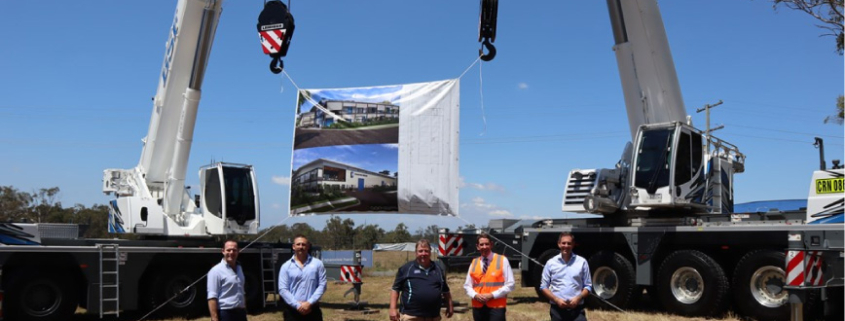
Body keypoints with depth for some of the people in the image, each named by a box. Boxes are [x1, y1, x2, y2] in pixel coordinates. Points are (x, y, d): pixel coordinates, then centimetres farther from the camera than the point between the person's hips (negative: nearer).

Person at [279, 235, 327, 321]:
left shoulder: (317, 264, 3)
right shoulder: (286, 266, 2)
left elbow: (322, 285, -2)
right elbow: (282, 289, -4)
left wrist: (309, 303, -12)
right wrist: (297, 305, -13)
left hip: (312, 309, 0)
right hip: (292, 310, 0)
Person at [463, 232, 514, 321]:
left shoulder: (502, 260, -1)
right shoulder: (474, 263, 11)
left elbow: (509, 285, -6)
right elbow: (467, 285, 13)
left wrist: (492, 295, -15)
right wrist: (475, 295, -8)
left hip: (496, 307, -4)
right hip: (478, 307, 4)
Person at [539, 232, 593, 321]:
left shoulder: (582, 262, 3)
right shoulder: (551, 263, 2)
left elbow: (588, 286, 6)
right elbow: (544, 286, 5)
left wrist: (578, 298, -12)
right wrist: (556, 300, -10)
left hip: (577, 309, 0)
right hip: (557, 309, 0)